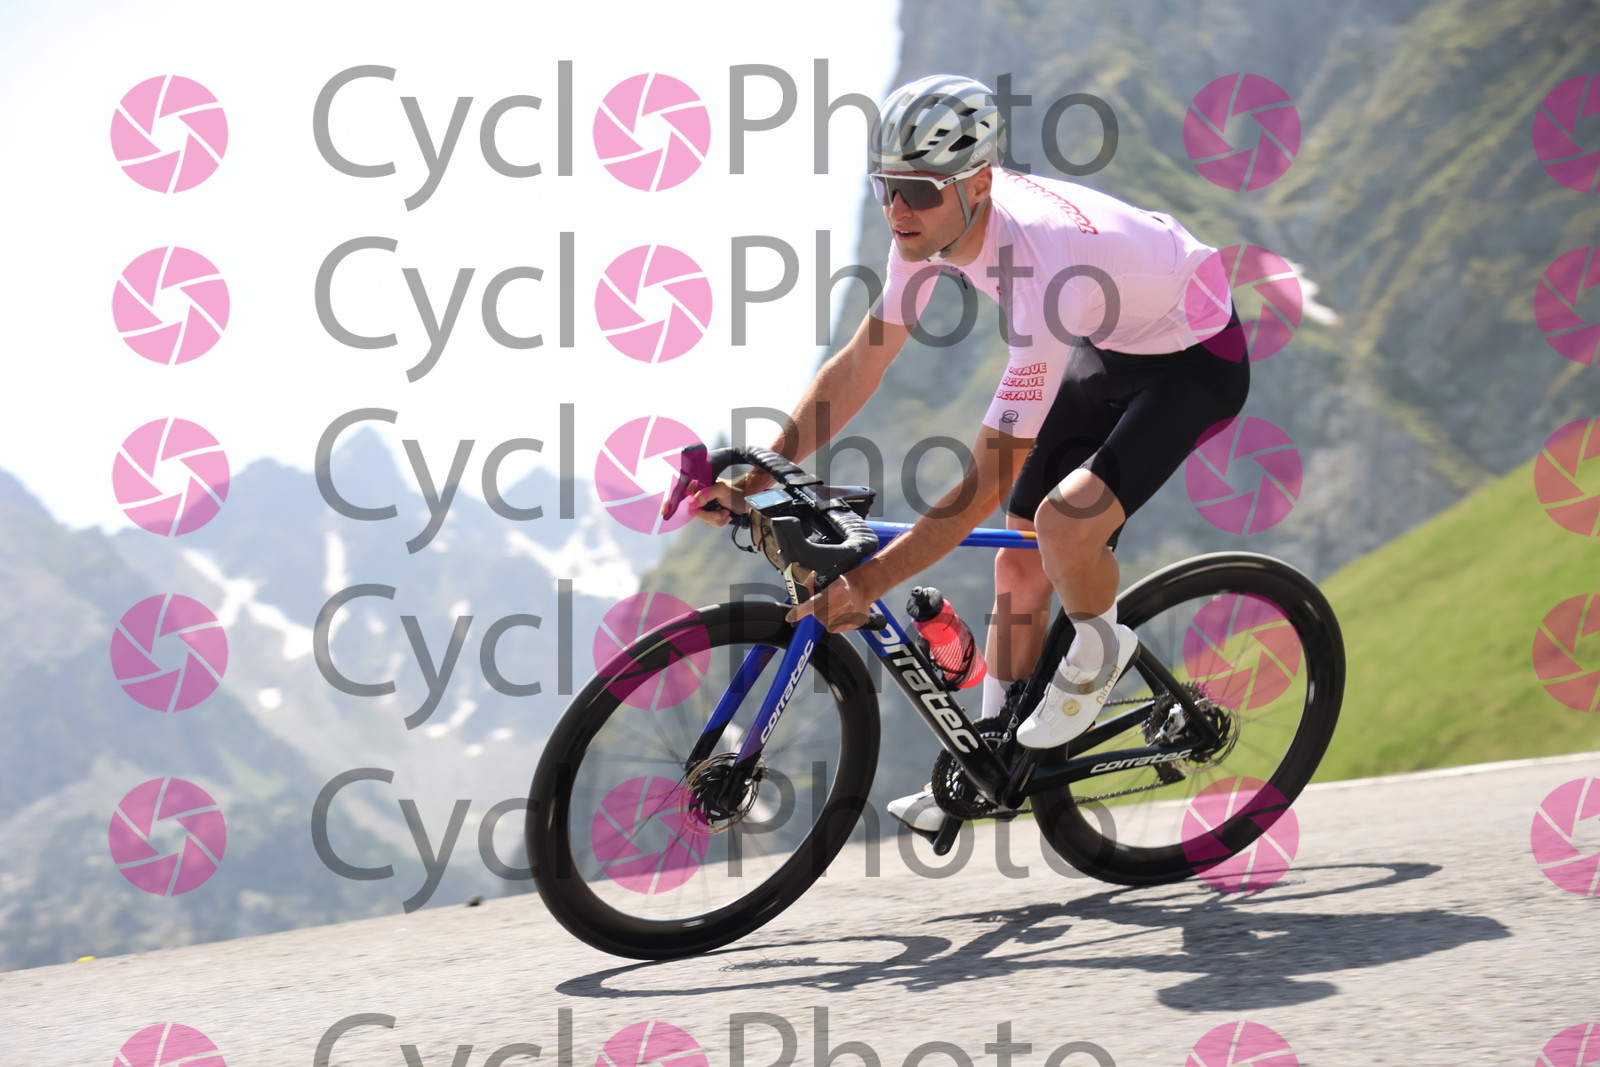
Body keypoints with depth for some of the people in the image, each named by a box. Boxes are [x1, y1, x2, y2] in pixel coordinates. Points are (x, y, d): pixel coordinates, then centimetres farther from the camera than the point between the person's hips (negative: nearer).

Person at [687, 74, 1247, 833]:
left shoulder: (1041, 274, -40)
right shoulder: (933, 223, -17)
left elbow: (985, 486, -37)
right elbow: (860, 363, -6)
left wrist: (868, 582, -37)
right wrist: (754, 476, -14)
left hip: (1196, 358, -8)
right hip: (1110, 347, 8)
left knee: (1064, 521, -30)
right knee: (1019, 564, 6)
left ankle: (1100, 652, 2)